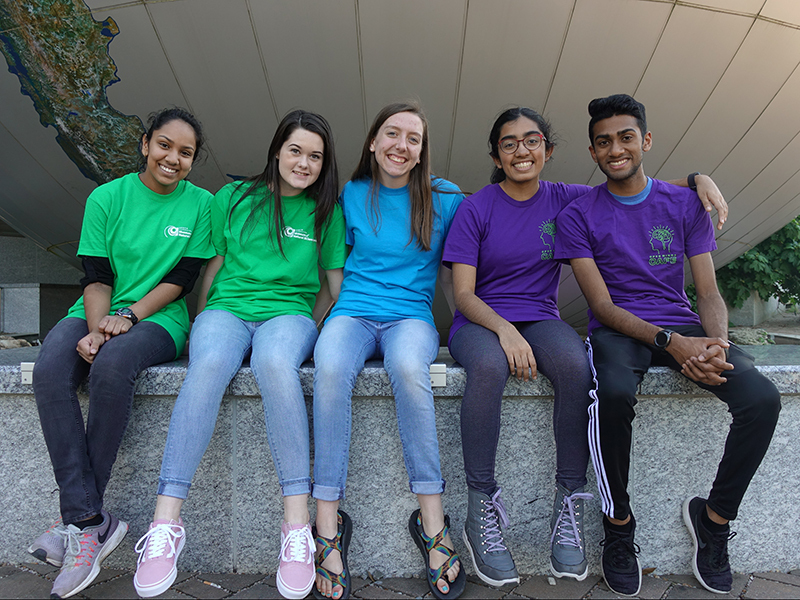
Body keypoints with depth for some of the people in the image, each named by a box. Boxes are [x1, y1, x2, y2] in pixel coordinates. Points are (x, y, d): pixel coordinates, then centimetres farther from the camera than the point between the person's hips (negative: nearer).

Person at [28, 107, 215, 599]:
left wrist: (129, 315, -14)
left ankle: (77, 521, -19)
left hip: (158, 320, -2)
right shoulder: (107, 198, 6)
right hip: (99, 315, 3)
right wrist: (96, 328, -17)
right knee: (50, 370, -28)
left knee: (111, 367, -34)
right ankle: (92, 519, -26)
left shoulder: (201, 204, 3)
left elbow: (182, 279, -2)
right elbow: (96, 277, 0)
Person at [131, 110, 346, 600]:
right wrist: (197, 323, 11)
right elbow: (215, 265, 17)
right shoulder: (233, 198, 14)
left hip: (288, 313, -1)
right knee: (210, 365, -35)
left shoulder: (325, 212, 12)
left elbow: (337, 283, 12)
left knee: (276, 363, -38)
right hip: (227, 308, 1)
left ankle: (297, 526, -36)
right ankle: (166, 524, -32)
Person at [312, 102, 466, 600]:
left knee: (408, 367, -37)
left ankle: (432, 520, -27)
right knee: (331, 368, -34)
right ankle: (328, 522, -26)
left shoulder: (445, 199, 6)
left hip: (411, 316, -1)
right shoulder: (353, 195, 11)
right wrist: (324, 314, 13)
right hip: (354, 312, 1)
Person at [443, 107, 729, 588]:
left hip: (539, 318, 2)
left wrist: (698, 179, -6)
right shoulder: (476, 209, -2)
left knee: (576, 364, -33)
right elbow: (463, 295, -7)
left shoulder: (566, 200, 7)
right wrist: (504, 330, -26)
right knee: (489, 366, -38)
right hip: (480, 320, -2)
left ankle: (569, 507, -20)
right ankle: (481, 515, -26)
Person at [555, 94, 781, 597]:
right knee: (614, 393, -37)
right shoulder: (578, 216, 2)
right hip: (618, 329, -3)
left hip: (684, 325, 3)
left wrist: (717, 342, -18)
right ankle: (618, 525, -12)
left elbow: (708, 292, 5)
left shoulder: (685, 205, 10)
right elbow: (602, 304, -7)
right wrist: (670, 342, -21)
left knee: (763, 398, -23)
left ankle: (714, 516, 1)